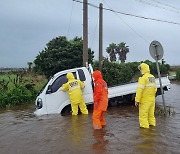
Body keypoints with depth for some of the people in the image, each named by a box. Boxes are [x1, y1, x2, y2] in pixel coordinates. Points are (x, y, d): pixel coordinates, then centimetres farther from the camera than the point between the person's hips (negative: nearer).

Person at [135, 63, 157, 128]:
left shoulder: (143, 77, -16)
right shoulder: (152, 77, 9)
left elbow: (139, 90, -20)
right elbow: (155, 88, 15)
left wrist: (137, 100, -18)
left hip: (145, 100, -8)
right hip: (152, 99, 8)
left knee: (143, 114, -1)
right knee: (151, 113, 18)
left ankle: (144, 126, 1)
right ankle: (152, 124, 26)